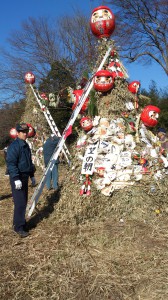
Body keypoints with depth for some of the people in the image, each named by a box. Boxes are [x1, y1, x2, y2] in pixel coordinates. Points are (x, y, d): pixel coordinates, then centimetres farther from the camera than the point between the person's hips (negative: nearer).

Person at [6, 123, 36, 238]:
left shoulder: (26, 145, 14)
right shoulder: (14, 146, -14)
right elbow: (11, 163, -20)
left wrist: (32, 176, 21)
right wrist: (16, 179, -25)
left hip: (25, 177, 9)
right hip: (17, 178, -9)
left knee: (24, 202, 14)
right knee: (20, 203, -8)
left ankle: (21, 222, 27)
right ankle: (18, 227, 1)